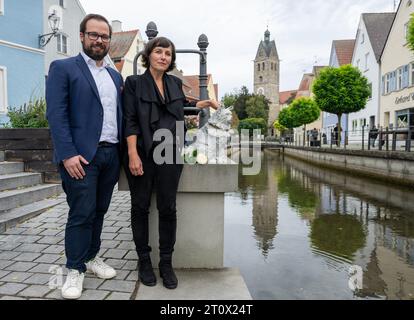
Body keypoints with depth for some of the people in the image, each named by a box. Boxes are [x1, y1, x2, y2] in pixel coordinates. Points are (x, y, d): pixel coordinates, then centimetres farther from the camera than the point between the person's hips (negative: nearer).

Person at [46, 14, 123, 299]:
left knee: (99, 211, 13)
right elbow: (57, 114, -8)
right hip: (82, 156, -5)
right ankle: (75, 269, 15)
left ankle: (92, 257, 29)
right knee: (81, 213, -1)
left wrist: (123, 151, 7)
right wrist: (68, 154, -17)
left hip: (111, 155, 5)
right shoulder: (63, 68, 1)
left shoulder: (116, 76, 18)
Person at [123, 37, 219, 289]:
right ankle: (144, 261, 22)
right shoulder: (134, 83, 3)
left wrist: (205, 103, 22)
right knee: (141, 207, 6)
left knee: (168, 209, 3)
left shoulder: (175, 83, 15)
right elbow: (130, 121, -6)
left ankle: (166, 263, 17)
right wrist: (132, 154, -15)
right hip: (143, 154, -3)